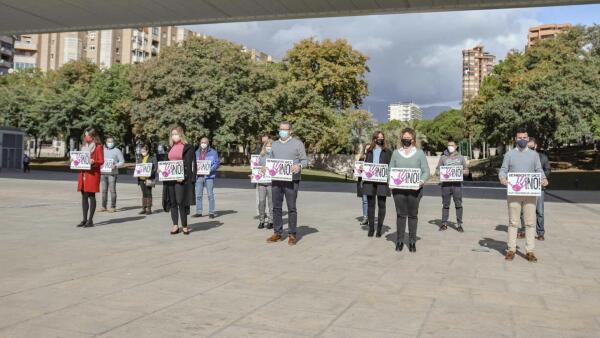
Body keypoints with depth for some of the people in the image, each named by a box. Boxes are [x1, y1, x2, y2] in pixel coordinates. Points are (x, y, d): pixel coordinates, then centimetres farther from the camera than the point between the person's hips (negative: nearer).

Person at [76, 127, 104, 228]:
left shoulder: (98, 146, -2)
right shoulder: (84, 146, 19)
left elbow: (101, 161, -6)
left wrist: (93, 161, -23)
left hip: (93, 174, -7)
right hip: (83, 173, 7)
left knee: (91, 196, -5)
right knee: (84, 196, 6)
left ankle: (90, 220, -2)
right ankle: (84, 219, 12)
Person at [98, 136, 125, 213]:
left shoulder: (117, 151, 3)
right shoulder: (103, 150, 17)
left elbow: (122, 162, 0)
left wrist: (115, 166, -16)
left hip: (112, 173, -4)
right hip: (103, 173, 5)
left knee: (112, 190, -6)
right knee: (104, 190, 5)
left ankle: (113, 207, -3)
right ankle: (103, 206, 10)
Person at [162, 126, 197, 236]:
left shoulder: (187, 148, -3)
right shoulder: (171, 148, 18)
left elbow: (190, 164, -8)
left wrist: (184, 177, -17)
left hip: (181, 179, -6)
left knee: (181, 202, -6)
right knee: (172, 202, 6)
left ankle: (184, 226, 4)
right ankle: (175, 225, 13)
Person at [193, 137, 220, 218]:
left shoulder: (213, 152, 2)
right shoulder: (197, 152, 16)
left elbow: (217, 163, -3)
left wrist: (210, 169, -18)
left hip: (209, 176, -4)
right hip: (199, 176, 4)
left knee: (210, 195, -1)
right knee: (198, 195, 4)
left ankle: (211, 212, 3)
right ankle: (198, 212, 10)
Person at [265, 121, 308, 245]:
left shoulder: (298, 143, 2)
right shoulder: (275, 144, 16)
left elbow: (305, 160, 1)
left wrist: (299, 166, -20)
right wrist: (266, 167, 0)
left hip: (291, 180, -4)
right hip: (276, 180, 4)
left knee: (291, 208, -1)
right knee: (276, 207, 6)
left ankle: (292, 234, 7)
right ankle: (277, 233, 15)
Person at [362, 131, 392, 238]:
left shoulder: (387, 152, 6)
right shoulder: (369, 151, 15)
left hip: (382, 181, -2)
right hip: (370, 180, 3)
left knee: (381, 204, 0)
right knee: (370, 204, 5)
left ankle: (379, 228, 8)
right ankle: (371, 227, 13)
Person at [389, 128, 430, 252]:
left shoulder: (419, 153, 6)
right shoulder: (396, 153, 10)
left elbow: (426, 171, 3)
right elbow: (391, 169, 11)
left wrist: (422, 181, -15)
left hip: (414, 189, -1)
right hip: (398, 189, 1)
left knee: (413, 215, 5)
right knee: (400, 214, 4)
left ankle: (412, 241, 14)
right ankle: (399, 241, 12)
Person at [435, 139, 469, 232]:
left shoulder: (460, 157, 14)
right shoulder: (443, 157, 12)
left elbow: (466, 171, 13)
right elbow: (437, 171, 11)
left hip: (457, 184, 0)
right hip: (445, 184, 0)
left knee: (458, 204, -3)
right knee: (445, 204, 2)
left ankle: (459, 224, 2)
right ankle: (444, 224, 9)